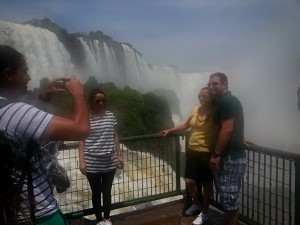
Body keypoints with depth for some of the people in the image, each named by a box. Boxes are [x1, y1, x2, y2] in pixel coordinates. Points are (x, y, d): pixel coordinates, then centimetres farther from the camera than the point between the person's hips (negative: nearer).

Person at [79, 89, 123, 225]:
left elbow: (115, 136, 9)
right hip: (92, 164, -2)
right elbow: (82, 140, -5)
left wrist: (119, 154, 7)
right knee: (96, 193, 12)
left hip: (110, 163, 3)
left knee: (107, 192, 14)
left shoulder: (110, 116, 3)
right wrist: (81, 161, -9)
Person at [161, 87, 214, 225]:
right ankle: (196, 204, 38)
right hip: (192, 150, 6)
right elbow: (185, 126, 20)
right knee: (189, 182, 10)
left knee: (207, 183, 9)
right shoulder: (195, 110, 5)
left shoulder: (215, 113, -12)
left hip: (207, 153, -5)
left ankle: (204, 213, 26)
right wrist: (170, 130, 24)